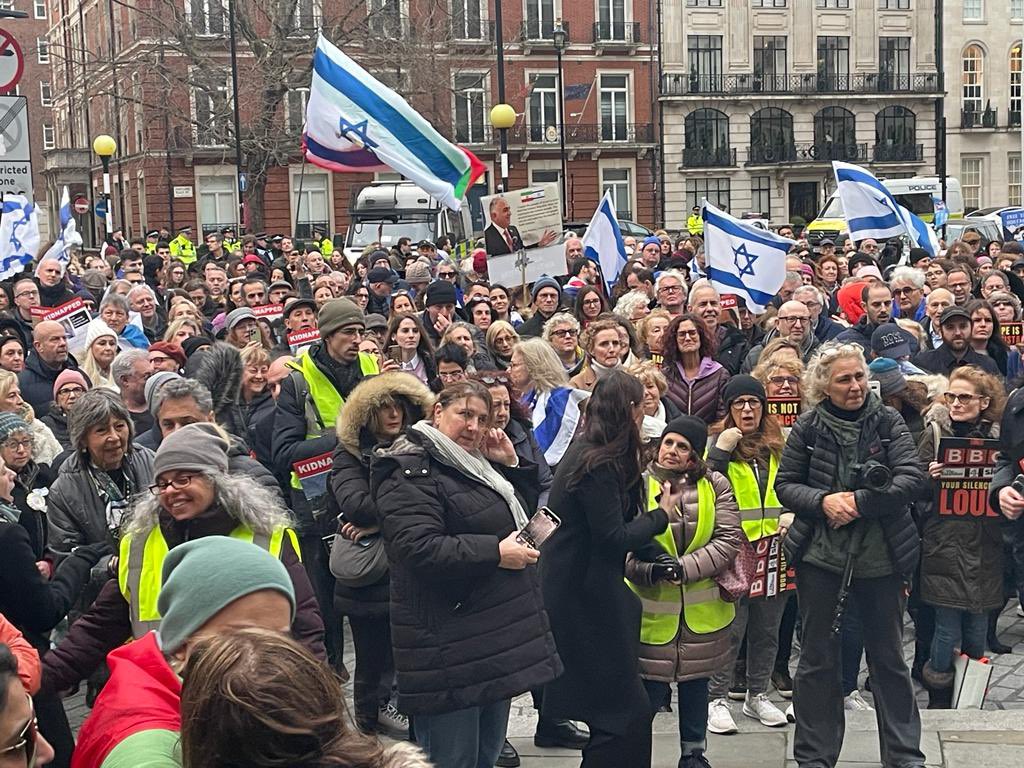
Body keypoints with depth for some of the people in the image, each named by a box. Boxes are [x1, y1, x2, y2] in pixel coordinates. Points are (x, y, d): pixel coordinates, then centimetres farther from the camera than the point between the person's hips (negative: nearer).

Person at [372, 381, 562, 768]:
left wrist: (511, 465, 9)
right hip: (449, 647, -9)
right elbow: (417, 548, -26)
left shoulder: (475, 465, 16)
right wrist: (496, 553, -22)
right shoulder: (410, 471, -13)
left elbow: (521, 514, 26)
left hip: (497, 639, 9)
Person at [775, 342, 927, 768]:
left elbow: (911, 477, -11)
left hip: (881, 555, 0)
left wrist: (858, 502, -20)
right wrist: (823, 501, -16)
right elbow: (785, 484, 2)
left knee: (888, 656, 11)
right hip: (820, 555, 0)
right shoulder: (808, 427, -1)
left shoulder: (887, 421, -2)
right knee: (818, 658, 8)